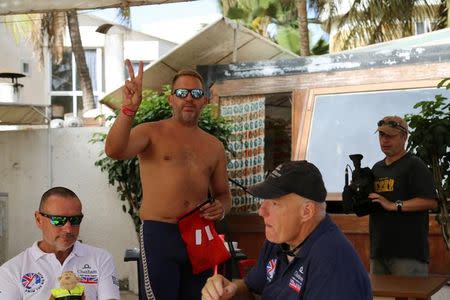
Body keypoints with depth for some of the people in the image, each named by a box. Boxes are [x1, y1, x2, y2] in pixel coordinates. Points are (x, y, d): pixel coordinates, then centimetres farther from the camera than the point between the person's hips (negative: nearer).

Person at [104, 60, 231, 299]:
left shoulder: (214, 146, 14)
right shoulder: (151, 133, 0)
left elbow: (223, 194, 21)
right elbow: (113, 151, -20)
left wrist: (222, 208, -3)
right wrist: (129, 108, -33)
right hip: (159, 234, -5)